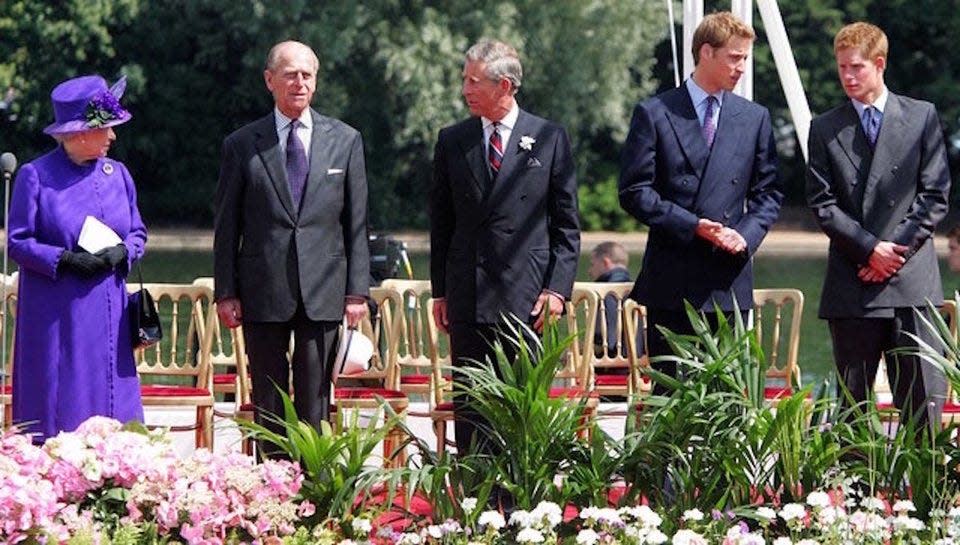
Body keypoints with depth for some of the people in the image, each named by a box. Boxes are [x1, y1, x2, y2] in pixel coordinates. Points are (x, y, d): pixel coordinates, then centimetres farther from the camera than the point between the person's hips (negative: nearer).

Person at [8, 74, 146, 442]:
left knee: (110, 402, 1)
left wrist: (121, 253, -7)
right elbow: (18, 243, -4)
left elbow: (137, 233, 15)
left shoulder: (117, 174, 9)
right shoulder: (35, 176, -4)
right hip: (55, 314, -4)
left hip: (107, 313, 4)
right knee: (58, 405, -5)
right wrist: (65, 260, -18)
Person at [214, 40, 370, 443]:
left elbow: (357, 223, 7)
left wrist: (357, 290, 1)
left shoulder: (345, 141, 8)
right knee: (269, 405, 3)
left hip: (324, 294, 1)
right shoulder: (242, 145, 4)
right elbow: (226, 226, 5)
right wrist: (225, 292, -1)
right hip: (263, 295, -1)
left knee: (315, 402, 2)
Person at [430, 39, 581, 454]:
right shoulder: (452, 141, 10)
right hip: (467, 294, 2)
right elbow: (441, 222, 13)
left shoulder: (550, 138, 3)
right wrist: (441, 291, 7)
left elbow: (568, 224, 3)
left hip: (525, 295, -2)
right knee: (468, 403, 2)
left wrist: (558, 287, -6)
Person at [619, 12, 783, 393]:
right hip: (672, 281, -3)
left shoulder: (755, 118, 11)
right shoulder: (654, 114, 1)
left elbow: (768, 193, 13)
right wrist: (692, 226, -14)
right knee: (670, 392, 0)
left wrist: (746, 234, -7)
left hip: (729, 282, 3)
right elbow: (634, 192, -4)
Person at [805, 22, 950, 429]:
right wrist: (870, 248, -10)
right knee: (851, 402, 4)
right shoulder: (825, 130, 9)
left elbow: (935, 196, 3)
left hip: (912, 280, -1)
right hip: (852, 286, 1)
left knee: (923, 399, -3)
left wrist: (896, 249, -7)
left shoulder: (922, 117, 7)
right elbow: (822, 204, 2)